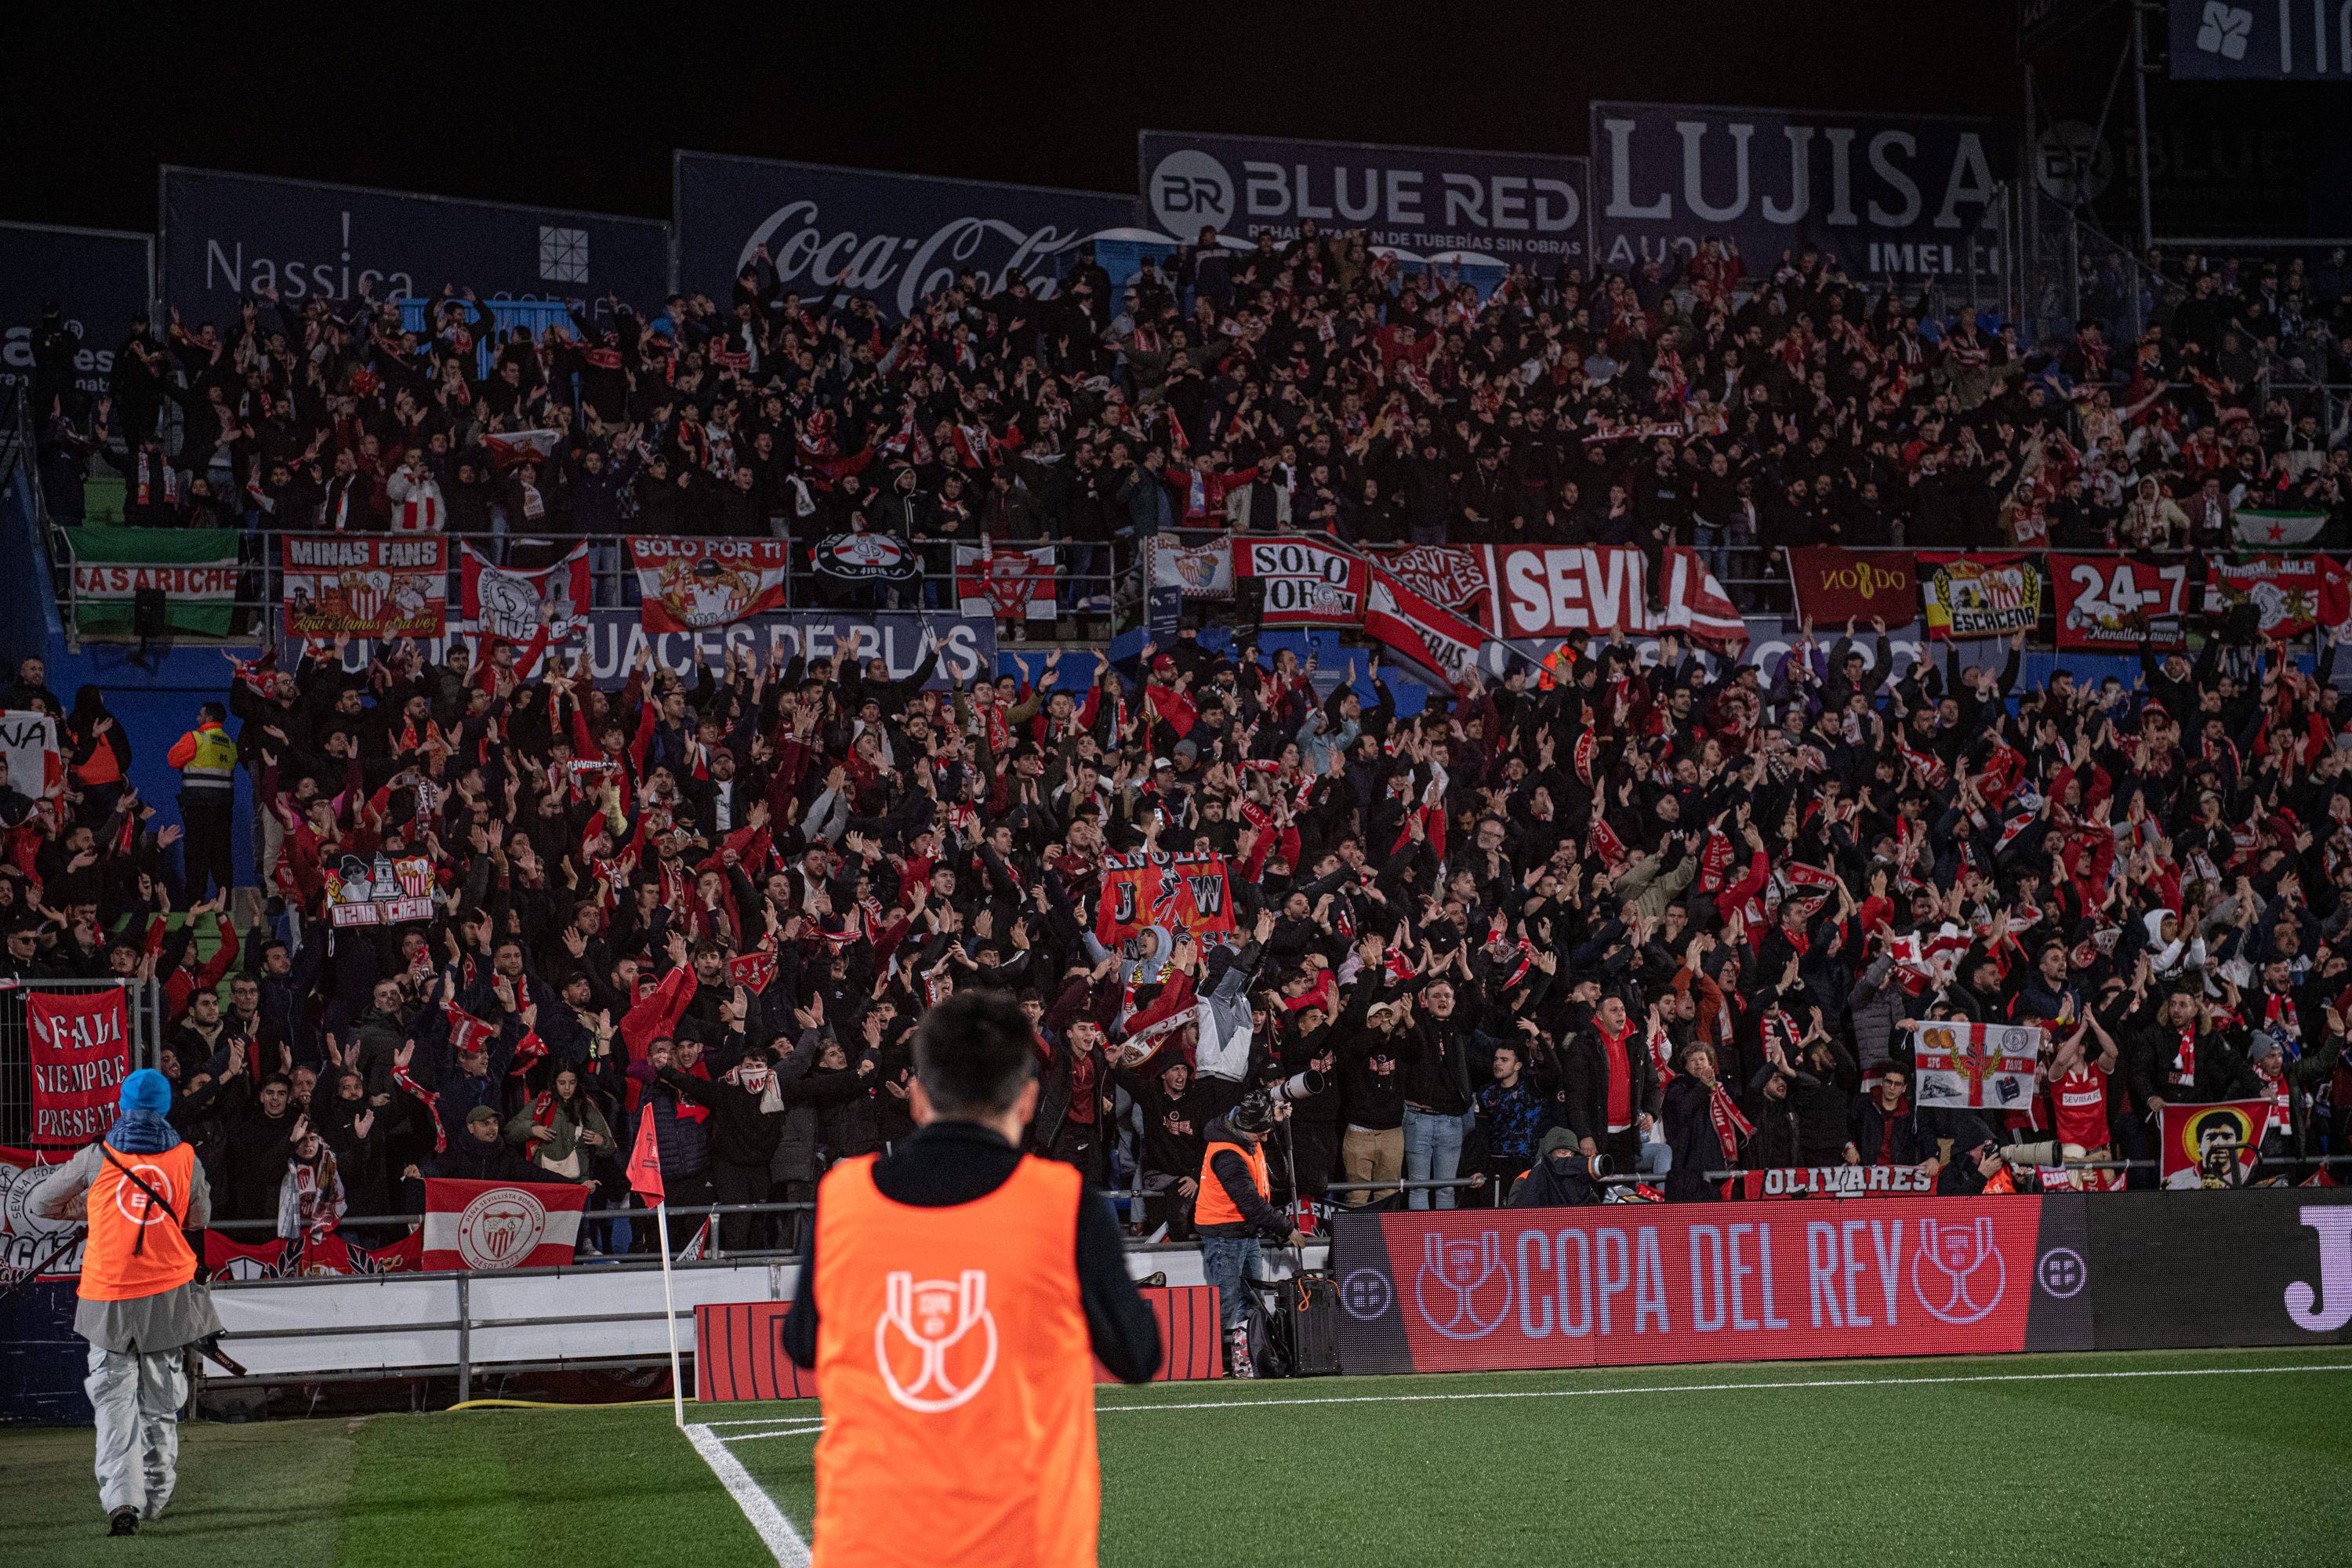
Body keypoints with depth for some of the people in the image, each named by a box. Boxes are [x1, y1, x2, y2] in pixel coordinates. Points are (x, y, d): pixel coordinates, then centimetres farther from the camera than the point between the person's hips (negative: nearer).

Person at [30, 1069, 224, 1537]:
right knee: (161, 1402, 15)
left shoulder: (98, 1157, -1)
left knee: (115, 1401, 1)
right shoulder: (186, 1158, 1)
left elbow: (42, 1203, 11)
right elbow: (200, 1219, 17)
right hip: (169, 1294, 1)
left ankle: (121, 1500, -15)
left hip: (109, 1297, -1)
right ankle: (157, 1497, 21)